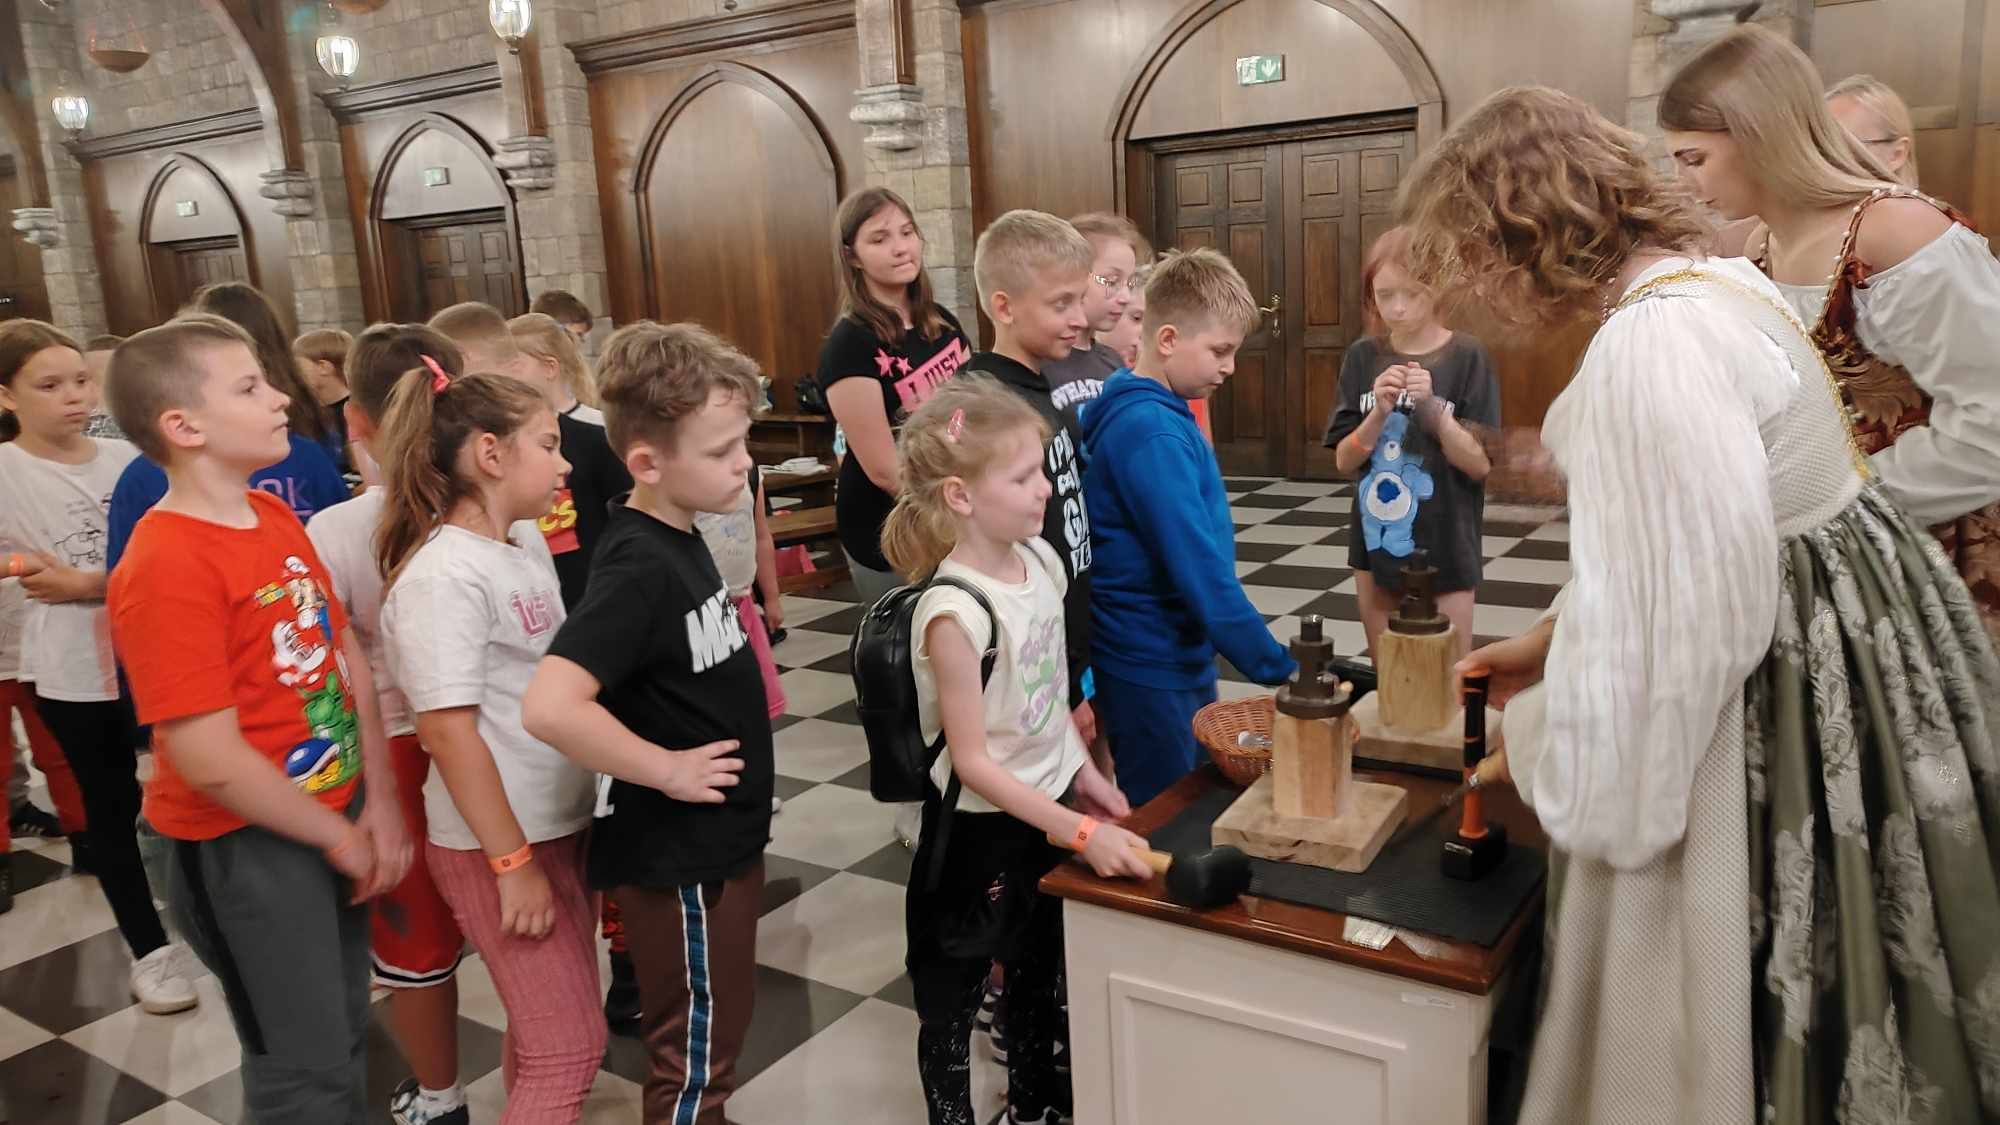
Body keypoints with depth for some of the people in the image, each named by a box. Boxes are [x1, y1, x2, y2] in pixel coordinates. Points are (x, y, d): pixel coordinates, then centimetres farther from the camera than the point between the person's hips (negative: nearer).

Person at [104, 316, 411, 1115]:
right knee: (306, 1068, 9)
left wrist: (378, 802, -4)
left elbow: (348, 655, 4)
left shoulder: (275, 517, 3)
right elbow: (211, 763, -24)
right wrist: (341, 838, -12)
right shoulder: (165, 568, -23)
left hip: (335, 813, 8)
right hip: (243, 846, -7)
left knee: (343, 1033, 23)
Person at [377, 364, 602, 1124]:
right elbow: (446, 729, -23)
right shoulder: (442, 577, -21)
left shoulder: (528, 541, 5)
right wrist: (512, 863, -20)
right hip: (497, 842, -8)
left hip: (561, 821, 8)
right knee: (569, 1046, 0)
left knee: (548, 1023, 20)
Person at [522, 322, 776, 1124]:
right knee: (694, 1058, 10)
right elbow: (549, 706, -36)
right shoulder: (640, 569, -26)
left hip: (716, 839, 9)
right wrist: (667, 769, -25)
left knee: (708, 1042, 25)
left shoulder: (678, 540, 3)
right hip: (677, 856, -9)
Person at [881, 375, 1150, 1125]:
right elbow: (971, 761, -24)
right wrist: (1080, 832, -25)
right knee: (954, 992, 13)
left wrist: (1084, 774, 8)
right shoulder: (956, 611, -28)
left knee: (1039, 973, 26)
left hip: (1050, 807, 8)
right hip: (983, 827, -8)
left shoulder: (1038, 558, -5)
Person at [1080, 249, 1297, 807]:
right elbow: (1201, 570, -28)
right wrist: (1279, 670, -23)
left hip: (1182, 655, 9)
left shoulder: (1148, 411, 6)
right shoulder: (1151, 433, -24)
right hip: (1150, 671, -9)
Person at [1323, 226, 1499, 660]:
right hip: (1376, 545, 3)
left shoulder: (1466, 356, -8)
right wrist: (1379, 414, -18)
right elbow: (1344, 461, -1)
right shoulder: (1363, 357, 0)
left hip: (1444, 550, -3)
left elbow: (1480, 464, -10)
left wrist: (1432, 407, -23)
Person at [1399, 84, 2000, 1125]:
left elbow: (1690, 602, -27)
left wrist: (1538, 740, -12)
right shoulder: (1712, 278, 6)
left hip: (1783, 701, -10)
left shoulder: (1648, 346, -27)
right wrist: (1551, 638, 15)